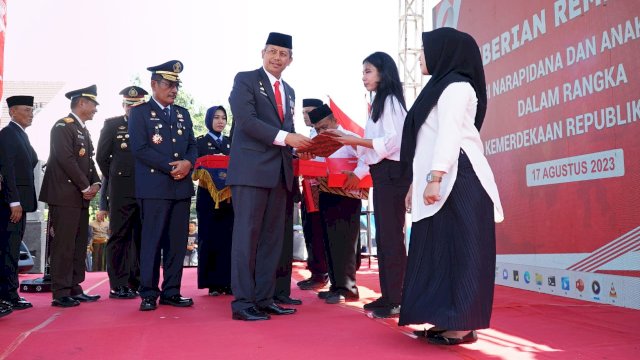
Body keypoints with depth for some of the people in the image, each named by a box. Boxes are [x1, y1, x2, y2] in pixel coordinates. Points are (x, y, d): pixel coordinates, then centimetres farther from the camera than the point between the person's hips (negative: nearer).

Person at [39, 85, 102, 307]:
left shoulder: (83, 130, 20)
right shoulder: (63, 126, -7)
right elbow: (66, 159, -17)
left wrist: (95, 184, 2)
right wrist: (86, 187, -14)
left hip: (81, 197, 9)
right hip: (65, 196, -9)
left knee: (79, 245, 10)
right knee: (63, 245, -6)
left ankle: (74, 289, 17)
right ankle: (61, 294, -1)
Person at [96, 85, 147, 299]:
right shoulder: (112, 125, 7)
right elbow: (102, 156, 7)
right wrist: (115, 178, 7)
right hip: (122, 191, -3)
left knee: (141, 237, 8)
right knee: (119, 237, 0)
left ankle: (137, 282, 17)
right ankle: (118, 285, 5)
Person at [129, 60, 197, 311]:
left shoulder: (183, 114, 19)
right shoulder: (140, 112, 2)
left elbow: (192, 146, 15)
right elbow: (140, 148, -9)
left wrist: (188, 163, -8)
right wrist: (170, 168, -14)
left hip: (182, 186, 5)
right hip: (154, 187, -5)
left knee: (178, 241, 5)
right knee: (152, 241, -3)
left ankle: (171, 292, 13)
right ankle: (149, 293, 6)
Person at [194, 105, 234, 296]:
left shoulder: (231, 143, 16)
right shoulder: (201, 142, 7)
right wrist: (205, 178, -20)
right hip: (208, 196, -3)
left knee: (227, 236, -1)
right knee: (209, 237, -3)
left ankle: (227, 281, 4)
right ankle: (212, 282, 2)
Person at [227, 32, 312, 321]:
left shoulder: (289, 92, 22)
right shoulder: (245, 80, 1)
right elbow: (245, 119, -13)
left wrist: (300, 145, 2)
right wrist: (285, 137, -20)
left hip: (280, 171, 7)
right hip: (251, 168, -7)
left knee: (272, 238, 7)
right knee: (247, 235, -6)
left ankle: (264, 299, 15)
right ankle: (242, 303, -1)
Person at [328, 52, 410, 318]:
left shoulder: (390, 101, -8)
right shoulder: (379, 103, 20)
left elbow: (392, 141, -18)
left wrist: (356, 141, -17)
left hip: (391, 171, -10)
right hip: (381, 172, 10)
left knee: (391, 235, -9)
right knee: (382, 235, 10)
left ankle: (395, 301, -4)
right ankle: (387, 295, 16)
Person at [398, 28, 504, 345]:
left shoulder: (456, 86, -6)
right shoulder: (439, 87, 22)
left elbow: (449, 135, -17)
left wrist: (435, 178, -25)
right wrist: (416, 183, 18)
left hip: (457, 180, -9)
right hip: (441, 183, 9)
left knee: (458, 249, -8)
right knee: (440, 250, 7)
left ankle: (464, 325, -3)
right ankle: (450, 319, 12)